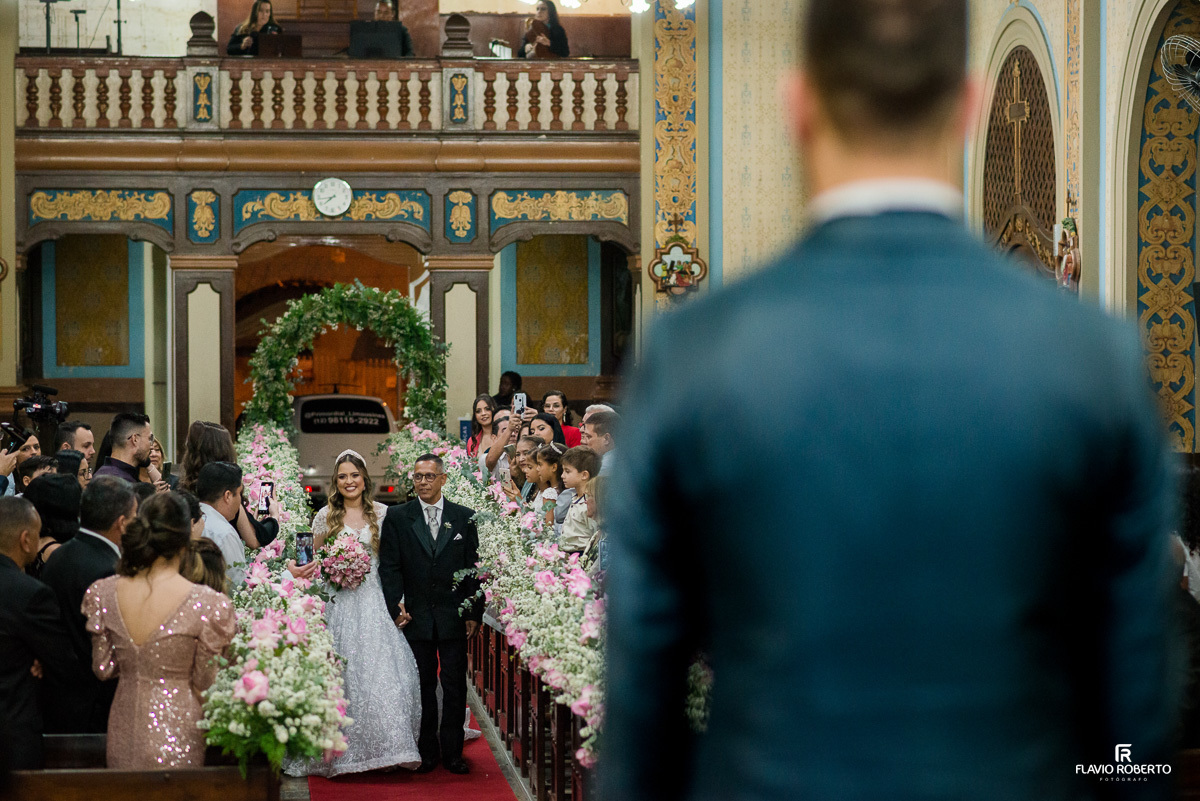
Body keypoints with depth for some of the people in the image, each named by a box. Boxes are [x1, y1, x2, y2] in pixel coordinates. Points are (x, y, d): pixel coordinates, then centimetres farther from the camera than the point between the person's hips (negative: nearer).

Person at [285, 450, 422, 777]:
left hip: (374, 602, 0)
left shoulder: (382, 514, 6)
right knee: (340, 672, -3)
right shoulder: (325, 516, 6)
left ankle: (388, 745, 1)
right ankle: (341, 750, 4)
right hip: (338, 603, 0)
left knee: (382, 670, -7)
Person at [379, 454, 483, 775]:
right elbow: (389, 566, 1)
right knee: (422, 686, 5)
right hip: (417, 616, 0)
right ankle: (427, 752, 12)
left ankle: (453, 752, 9)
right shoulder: (397, 517, 3)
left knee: (455, 686, 2)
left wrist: (475, 612, 0)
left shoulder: (465, 518, 5)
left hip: (454, 616, 0)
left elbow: (474, 568, 5)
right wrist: (396, 606, -8)